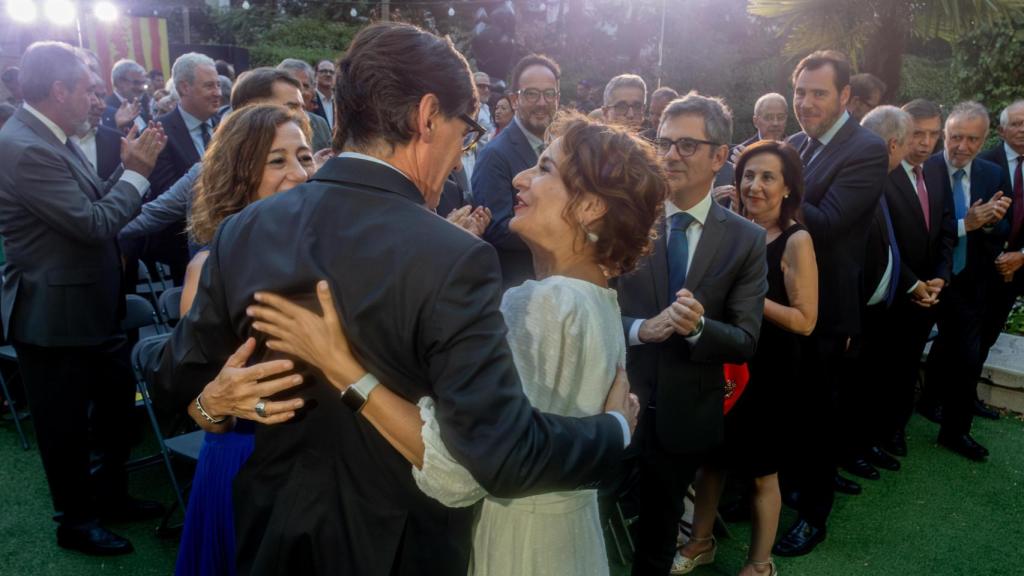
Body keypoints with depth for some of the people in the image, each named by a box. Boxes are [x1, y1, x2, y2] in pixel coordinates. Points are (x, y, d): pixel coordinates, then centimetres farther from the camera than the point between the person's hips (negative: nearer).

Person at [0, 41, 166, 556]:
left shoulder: (50, 139, 7)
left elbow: (94, 205, 11)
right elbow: (93, 224, -26)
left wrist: (128, 168, -1)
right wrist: (138, 172, -15)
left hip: (90, 307, 10)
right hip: (55, 316, -9)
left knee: (118, 401, 21)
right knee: (66, 425, 9)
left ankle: (111, 495, 41)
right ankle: (75, 521, 30)